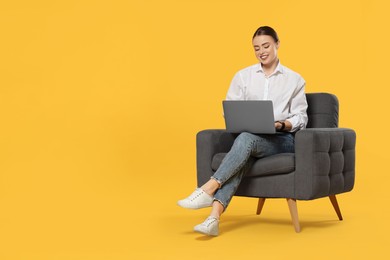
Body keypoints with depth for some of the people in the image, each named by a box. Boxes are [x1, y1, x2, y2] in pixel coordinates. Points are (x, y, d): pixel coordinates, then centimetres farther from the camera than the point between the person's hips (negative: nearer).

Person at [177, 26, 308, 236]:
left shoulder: (294, 80, 9)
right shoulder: (243, 76, 13)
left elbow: (300, 118, 5)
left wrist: (281, 125, -15)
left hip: (281, 140, -1)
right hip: (250, 138, 2)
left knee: (245, 139, -36)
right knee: (242, 156, -36)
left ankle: (208, 190, -42)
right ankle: (214, 218, -49)